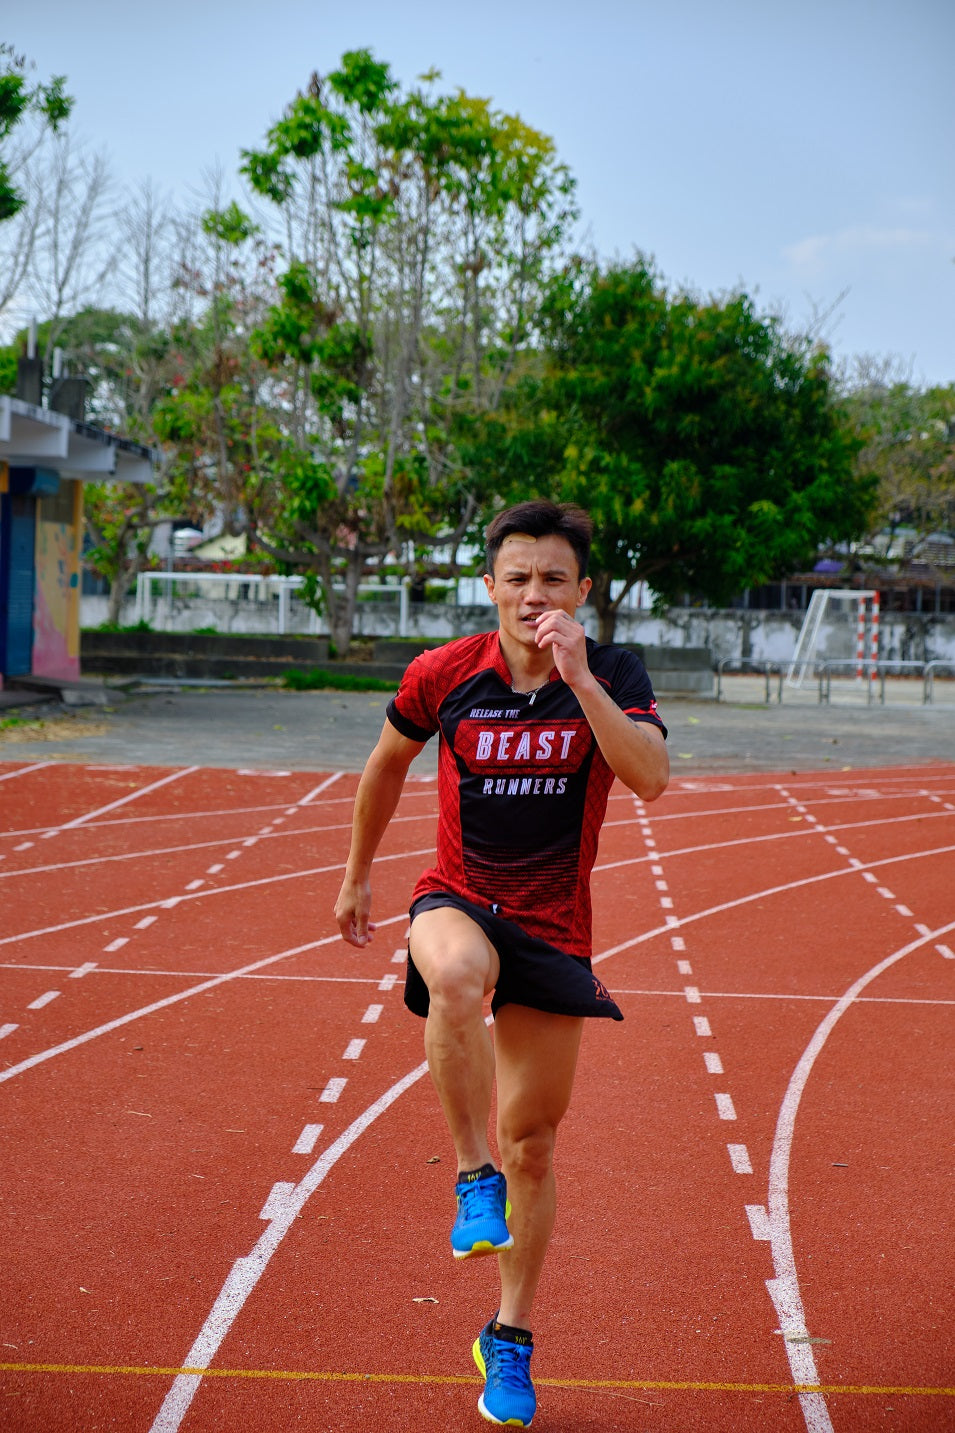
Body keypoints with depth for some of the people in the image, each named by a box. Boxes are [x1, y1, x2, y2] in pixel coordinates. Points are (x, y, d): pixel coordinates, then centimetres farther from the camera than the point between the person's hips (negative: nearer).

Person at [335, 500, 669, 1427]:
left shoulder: (613, 675, -8)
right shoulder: (442, 675, -6)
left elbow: (650, 779, -26)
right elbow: (387, 766, 12)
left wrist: (578, 679, -33)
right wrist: (358, 877, 19)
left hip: (555, 927, 1)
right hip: (456, 899, -1)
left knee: (533, 1142, 7)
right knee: (459, 975, -40)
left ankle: (509, 1339, 27)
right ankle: (472, 1177, -21)